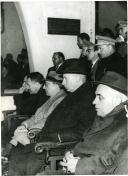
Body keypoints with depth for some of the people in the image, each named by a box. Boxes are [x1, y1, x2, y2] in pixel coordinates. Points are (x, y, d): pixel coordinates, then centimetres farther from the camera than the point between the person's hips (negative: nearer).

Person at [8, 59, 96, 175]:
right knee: (15, 154, 4)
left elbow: (82, 131, -21)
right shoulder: (72, 96, 17)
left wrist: (56, 136, -16)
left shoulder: (88, 97, -15)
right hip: (46, 142, 10)